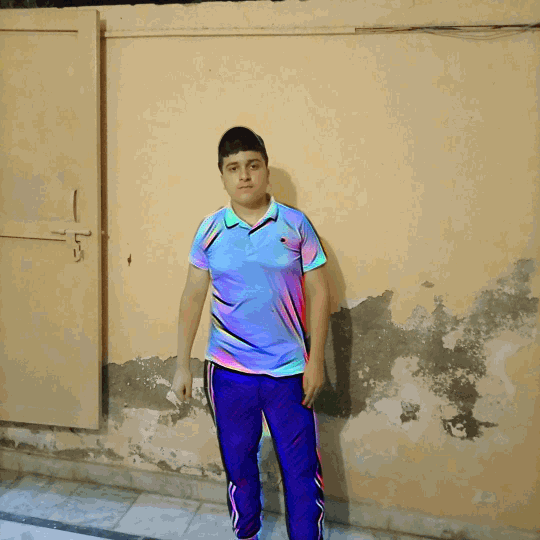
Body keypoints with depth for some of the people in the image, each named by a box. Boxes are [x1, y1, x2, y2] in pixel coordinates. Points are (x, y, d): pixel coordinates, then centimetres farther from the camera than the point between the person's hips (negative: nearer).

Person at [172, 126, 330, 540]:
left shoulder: (296, 225, -5)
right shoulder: (210, 230, -1)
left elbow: (318, 293, -3)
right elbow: (193, 296, 4)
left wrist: (316, 361, -6)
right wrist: (182, 364, 3)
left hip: (289, 371, -1)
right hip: (228, 372, 2)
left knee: (302, 468, 7)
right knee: (238, 466, 18)